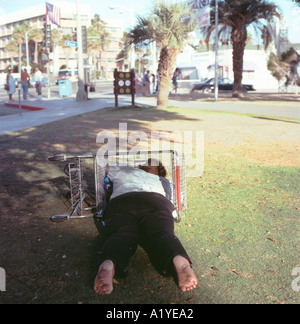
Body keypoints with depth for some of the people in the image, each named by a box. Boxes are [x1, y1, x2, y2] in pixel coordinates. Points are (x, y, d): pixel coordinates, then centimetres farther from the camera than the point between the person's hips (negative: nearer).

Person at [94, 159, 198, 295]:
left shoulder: (121, 171, 39)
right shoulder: (161, 180, 38)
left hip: (119, 203, 0)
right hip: (155, 203, 0)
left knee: (121, 236, -23)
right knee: (160, 234, -23)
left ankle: (108, 264, -57)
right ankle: (179, 260, -57)